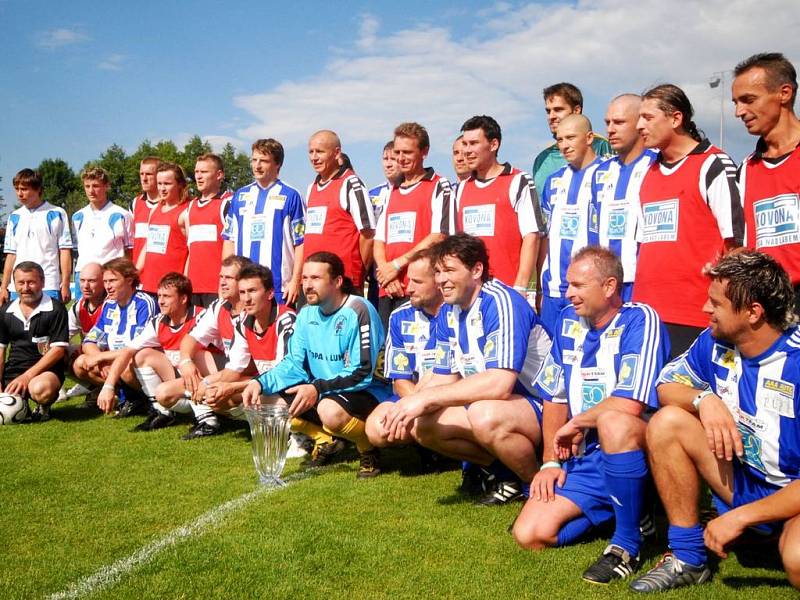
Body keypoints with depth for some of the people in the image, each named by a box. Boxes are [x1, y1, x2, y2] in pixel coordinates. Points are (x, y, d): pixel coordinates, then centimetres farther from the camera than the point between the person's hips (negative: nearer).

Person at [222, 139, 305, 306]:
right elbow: (229, 239, 16)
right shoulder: (240, 195, 14)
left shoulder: (290, 196, 1)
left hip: (279, 287, -4)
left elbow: (300, 242, -2)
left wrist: (295, 281, -8)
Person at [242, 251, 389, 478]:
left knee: (331, 409, -38)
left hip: (365, 393, -8)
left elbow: (362, 373, -22)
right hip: (319, 394, 8)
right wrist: (261, 382, -13)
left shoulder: (358, 311, -18)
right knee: (267, 400, -4)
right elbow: (294, 363, 4)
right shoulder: (307, 314, 4)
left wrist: (318, 388, -29)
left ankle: (369, 450, -6)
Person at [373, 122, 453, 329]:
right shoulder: (391, 191, 21)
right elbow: (379, 240, 17)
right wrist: (385, 271, -2)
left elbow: (439, 236, -10)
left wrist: (397, 264, -10)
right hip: (388, 291, 6)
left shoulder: (439, 186, 2)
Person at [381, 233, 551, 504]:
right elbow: (443, 379, 8)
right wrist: (409, 406, -14)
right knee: (420, 424, -4)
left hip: (542, 405, -9)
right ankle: (505, 470, 8)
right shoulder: (447, 314, 4)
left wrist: (426, 398, -27)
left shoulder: (500, 302, -22)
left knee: (485, 415, -37)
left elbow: (499, 385, -32)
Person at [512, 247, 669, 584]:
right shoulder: (568, 321, 8)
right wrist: (550, 461, 3)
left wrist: (575, 424, -10)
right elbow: (555, 397, 12)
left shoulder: (640, 320, -13)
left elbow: (629, 404, -25)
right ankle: (616, 506, 12)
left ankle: (628, 543, -21)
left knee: (612, 421, -40)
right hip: (585, 457, 6)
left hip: (637, 449, -6)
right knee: (530, 534, -11)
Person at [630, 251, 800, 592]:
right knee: (666, 422, -11)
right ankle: (687, 559, -3)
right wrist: (704, 399, -18)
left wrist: (741, 517, -25)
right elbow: (666, 385, 5)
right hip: (743, 482, 7)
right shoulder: (715, 343, -5)